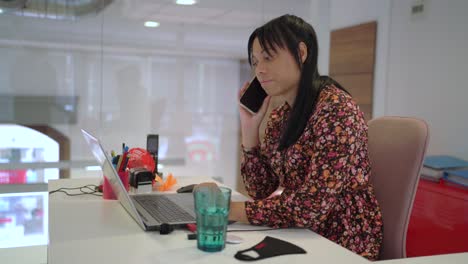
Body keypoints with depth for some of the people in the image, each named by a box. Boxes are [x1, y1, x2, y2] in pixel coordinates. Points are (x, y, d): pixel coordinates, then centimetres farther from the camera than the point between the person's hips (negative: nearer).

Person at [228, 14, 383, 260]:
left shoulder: (336, 109, -20)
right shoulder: (279, 117, 5)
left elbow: (311, 206, -26)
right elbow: (260, 190, 4)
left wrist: (231, 210, -19)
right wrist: (250, 126, -3)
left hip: (343, 245, -6)